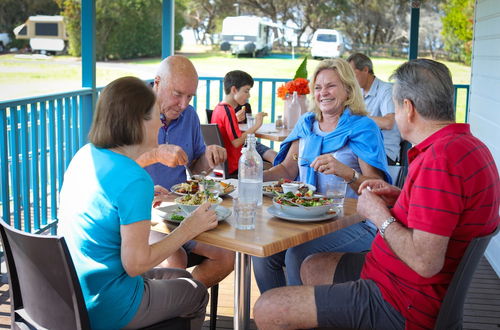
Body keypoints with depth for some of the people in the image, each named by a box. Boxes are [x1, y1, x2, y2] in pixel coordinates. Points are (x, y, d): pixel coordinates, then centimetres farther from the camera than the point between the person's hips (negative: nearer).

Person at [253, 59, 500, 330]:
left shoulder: (439, 159, -28)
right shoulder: (468, 145, 6)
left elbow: (425, 262, -31)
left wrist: (379, 214, -15)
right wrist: (399, 198, 6)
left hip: (399, 303, -11)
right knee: (312, 267, 28)